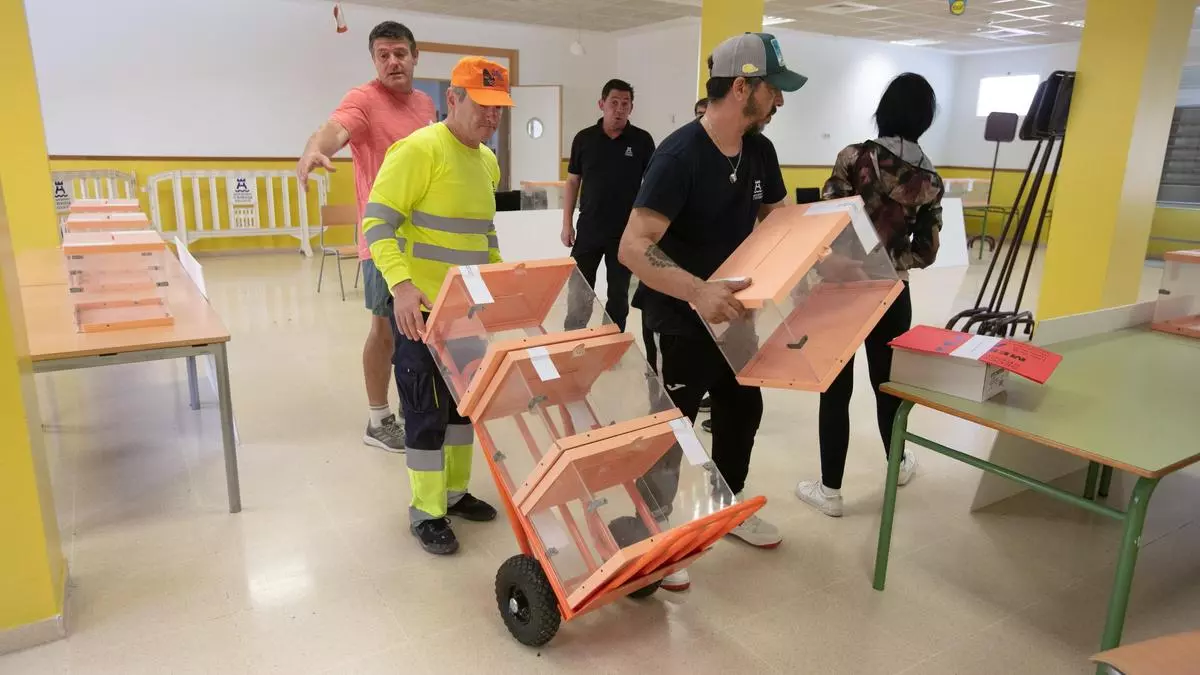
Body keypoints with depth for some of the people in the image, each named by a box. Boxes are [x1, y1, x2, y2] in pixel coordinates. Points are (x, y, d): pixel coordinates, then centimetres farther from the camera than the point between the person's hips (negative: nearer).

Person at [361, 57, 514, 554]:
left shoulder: (487, 161, 11)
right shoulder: (418, 150, -15)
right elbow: (377, 223, -20)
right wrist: (401, 284, -34)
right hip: (421, 306, -8)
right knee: (427, 410, 0)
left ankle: (455, 491, 31)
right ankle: (426, 511, 15)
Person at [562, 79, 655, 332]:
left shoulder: (642, 141, -3)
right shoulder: (584, 138, 1)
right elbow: (573, 181, 6)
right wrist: (567, 224, 3)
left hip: (626, 231, -1)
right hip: (588, 229, 1)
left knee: (618, 293, 11)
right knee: (579, 292, 6)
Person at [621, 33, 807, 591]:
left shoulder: (760, 152, -2)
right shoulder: (680, 155, -27)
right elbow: (633, 247, -35)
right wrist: (697, 290, -49)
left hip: (730, 307, 8)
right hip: (680, 316, -8)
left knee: (744, 407, 20)